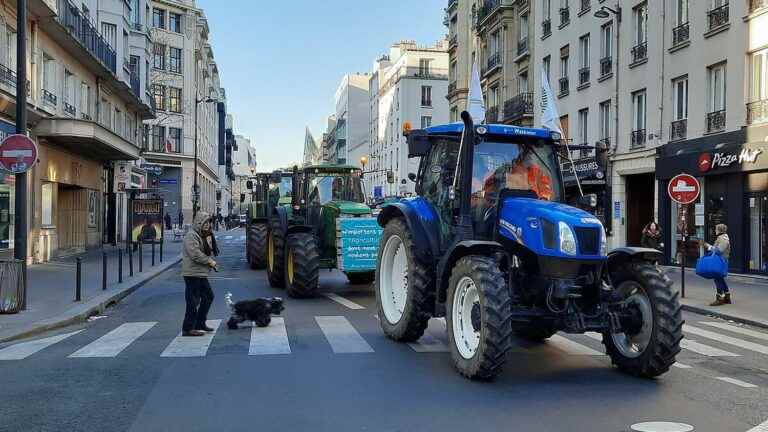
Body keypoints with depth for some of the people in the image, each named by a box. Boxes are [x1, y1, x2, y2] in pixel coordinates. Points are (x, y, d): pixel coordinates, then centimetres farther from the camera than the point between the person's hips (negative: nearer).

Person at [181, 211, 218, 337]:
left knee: (208, 296, 16)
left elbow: (208, 252, 20)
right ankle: (187, 329, 0)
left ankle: (200, 323, 26)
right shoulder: (191, 236, -13)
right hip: (192, 274, -10)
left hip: (201, 274, 10)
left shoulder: (202, 236, 18)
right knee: (193, 301, -7)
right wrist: (209, 261, -13)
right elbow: (195, 254, -22)